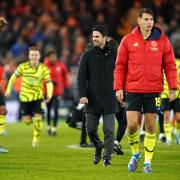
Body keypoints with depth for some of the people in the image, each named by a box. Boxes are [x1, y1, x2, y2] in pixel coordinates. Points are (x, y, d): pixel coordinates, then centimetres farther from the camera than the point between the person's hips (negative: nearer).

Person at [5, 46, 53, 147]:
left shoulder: (44, 69, -7)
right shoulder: (23, 67, -6)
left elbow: (49, 83, -13)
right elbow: (14, 77, 7)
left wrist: (49, 95, -30)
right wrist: (9, 89, 6)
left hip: (38, 97, 0)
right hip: (25, 97, 0)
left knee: (37, 118, -12)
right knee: (27, 120, -3)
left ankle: (36, 138, 8)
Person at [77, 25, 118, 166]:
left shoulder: (114, 54, 3)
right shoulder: (88, 55, 3)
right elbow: (81, 76, 0)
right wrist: (82, 95, -13)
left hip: (109, 99, -1)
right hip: (92, 99, 1)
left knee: (109, 130, -5)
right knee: (91, 129, 3)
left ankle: (107, 158, 3)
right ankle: (98, 146, 32)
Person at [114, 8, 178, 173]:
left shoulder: (162, 40, 2)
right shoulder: (128, 40, 2)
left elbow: (170, 65, 4)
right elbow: (120, 66, 5)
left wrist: (173, 88, -3)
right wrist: (118, 87, -2)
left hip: (153, 91, 0)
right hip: (133, 90, 0)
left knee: (151, 126, 2)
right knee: (132, 124, -6)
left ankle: (148, 161, 13)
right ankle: (135, 153, 20)